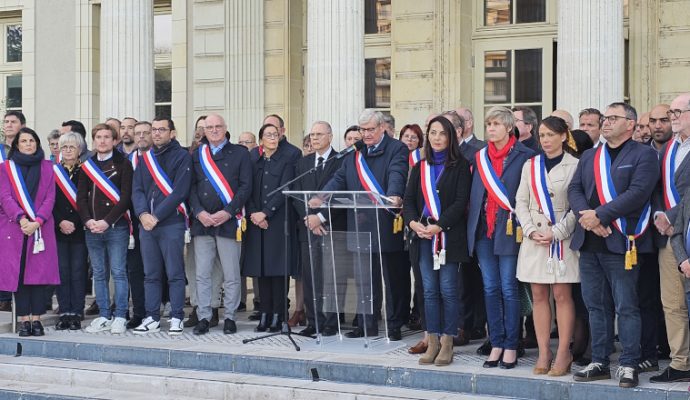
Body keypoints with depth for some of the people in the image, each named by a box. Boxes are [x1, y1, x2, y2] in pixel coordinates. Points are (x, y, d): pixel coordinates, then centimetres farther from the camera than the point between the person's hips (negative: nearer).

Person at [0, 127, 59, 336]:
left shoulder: (47, 167, 10)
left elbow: (50, 198, 2)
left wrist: (37, 221, -13)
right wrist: (21, 218, -18)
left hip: (41, 228, 1)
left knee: (39, 271, -3)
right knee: (17, 272, -3)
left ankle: (36, 319, 0)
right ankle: (24, 320, 0)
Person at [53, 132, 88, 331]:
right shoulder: (53, 172, 8)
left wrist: (74, 224, -8)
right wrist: (60, 222, -8)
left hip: (79, 230, -1)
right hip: (58, 230, 1)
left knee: (78, 271, -1)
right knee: (62, 271, 2)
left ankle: (76, 314, 3)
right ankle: (64, 313, 7)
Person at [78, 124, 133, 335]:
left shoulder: (123, 164, 0)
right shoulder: (87, 166, 14)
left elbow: (125, 197, -7)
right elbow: (81, 197, 10)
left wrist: (107, 221, -14)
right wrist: (88, 221, -7)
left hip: (116, 227, -5)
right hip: (92, 229, 5)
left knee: (118, 272, -5)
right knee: (99, 274, 7)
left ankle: (120, 317, 0)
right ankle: (104, 316, 13)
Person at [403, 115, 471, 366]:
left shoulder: (460, 166, 1)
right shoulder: (420, 169, 15)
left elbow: (461, 201, -8)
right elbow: (409, 200, 9)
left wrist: (439, 226, -17)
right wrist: (413, 222, -11)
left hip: (449, 236, -4)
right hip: (424, 236, 4)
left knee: (448, 290, -4)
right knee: (430, 291, 6)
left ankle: (447, 344, 2)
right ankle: (433, 343, 10)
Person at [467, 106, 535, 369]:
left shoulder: (524, 156, -3)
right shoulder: (480, 157, 13)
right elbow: (475, 193, 15)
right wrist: (472, 226, 8)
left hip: (509, 229, -5)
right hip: (484, 229, 5)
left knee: (508, 289, -4)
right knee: (490, 288, 6)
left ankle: (511, 347, 3)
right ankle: (496, 344, 12)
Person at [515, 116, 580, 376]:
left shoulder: (574, 166, -2)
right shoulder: (530, 165, 11)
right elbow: (521, 202, 10)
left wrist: (556, 233, -12)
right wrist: (531, 231, -4)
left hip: (561, 239, -4)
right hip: (534, 239, 4)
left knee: (562, 295, -4)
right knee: (539, 295, 5)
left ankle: (563, 354, 1)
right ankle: (543, 353, 10)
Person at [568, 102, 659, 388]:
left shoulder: (643, 155, -1)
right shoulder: (589, 156, 19)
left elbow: (638, 192, -14)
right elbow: (574, 189, 9)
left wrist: (600, 215, -17)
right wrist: (586, 216, -11)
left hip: (620, 243, -6)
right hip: (588, 242, 6)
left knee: (626, 306, -3)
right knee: (596, 306, 10)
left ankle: (628, 365, 2)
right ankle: (600, 362, 17)